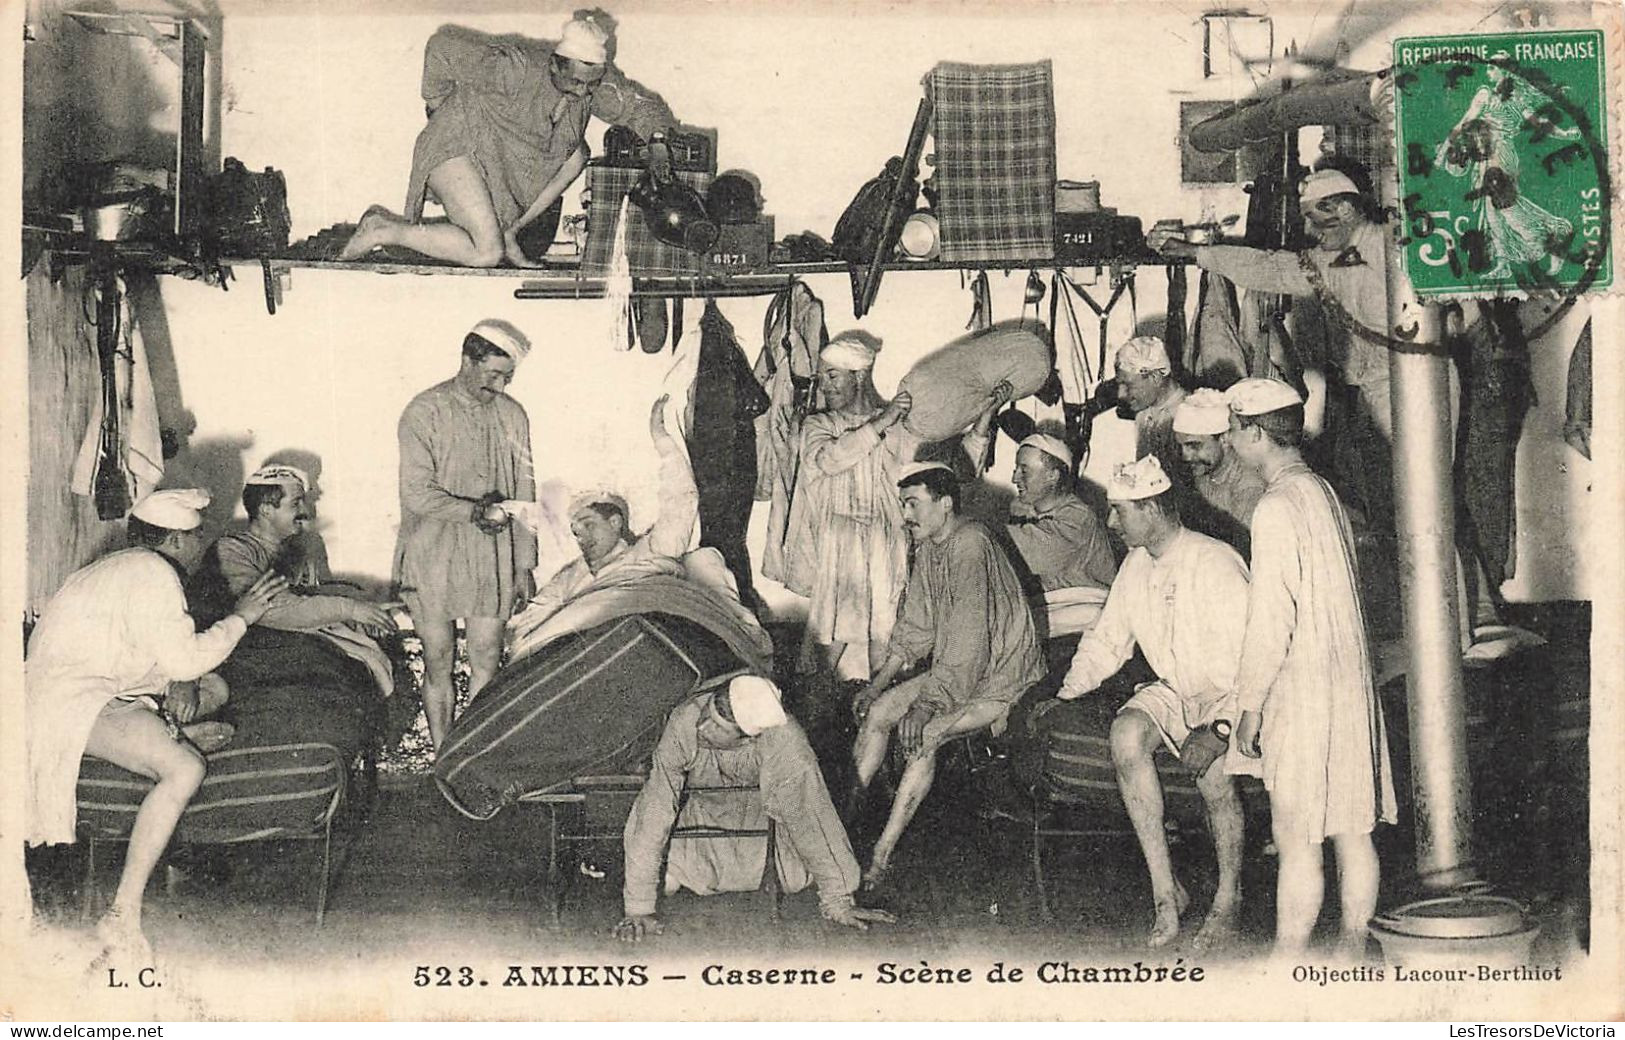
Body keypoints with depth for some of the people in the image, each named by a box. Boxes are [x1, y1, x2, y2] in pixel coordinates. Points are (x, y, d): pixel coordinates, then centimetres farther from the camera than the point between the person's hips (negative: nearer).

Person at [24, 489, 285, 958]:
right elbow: (184, 659, -21)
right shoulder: (152, 574, -14)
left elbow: (166, 648, 26)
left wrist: (181, 681, 7)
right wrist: (241, 616, -10)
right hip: (77, 704, -11)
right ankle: (122, 916, -28)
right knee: (184, 769, -29)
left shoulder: (129, 567, 19)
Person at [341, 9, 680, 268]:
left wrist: (657, 141, -18)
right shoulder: (516, 69, -28)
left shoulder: (596, 80, -8)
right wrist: (437, 106, -7)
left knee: (576, 154, -9)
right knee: (486, 254, -22)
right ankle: (383, 230, -6)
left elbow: (641, 104, 3)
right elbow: (443, 46, -21)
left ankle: (510, 230, -2)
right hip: (457, 150, -8)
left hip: (509, 160, 8)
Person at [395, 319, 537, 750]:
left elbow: (523, 496, 10)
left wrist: (524, 566, 8)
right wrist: (476, 511, -23)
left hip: (492, 561, 3)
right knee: (438, 665, 5)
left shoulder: (512, 416, 6)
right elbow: (417, 494, -14)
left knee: (486, 665, 4)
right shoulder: (424, 413, -6)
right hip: (433, 562, -3)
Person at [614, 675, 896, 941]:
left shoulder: (780, 738, -39)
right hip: (703, 807, 0)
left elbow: (810, 816, -34)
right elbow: (654, 812, -35)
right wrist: (639, 909, -35)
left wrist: (838, 901, -32)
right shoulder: (683, 723, -36)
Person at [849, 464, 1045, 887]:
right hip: (954, 671, 9)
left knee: (924, 735, -26)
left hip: (1001, 681, -9)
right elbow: (914, 630, 14)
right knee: (878, 711, -3)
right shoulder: (927, 548, 6)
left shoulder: (971, 546, -23)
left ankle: (881, 855, -21)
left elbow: (968, 640, -29)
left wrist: (927, 705, -33)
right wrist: (878, 682, 6)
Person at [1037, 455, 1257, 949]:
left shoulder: (1215, 564, -19)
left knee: (1211, 769, -33)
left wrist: (1218, 729, -28)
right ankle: (1165, 887, -21)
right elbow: (1106, 640, 14)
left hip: (1231, 693, -6)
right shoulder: (1137, 565, 4)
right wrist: (1063, 695, 3)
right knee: (1126, 732, -25)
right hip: (1174, 692, 6)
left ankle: (1228, 897, -8)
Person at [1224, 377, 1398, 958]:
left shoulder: (1277, 507, -15)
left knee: (1297, 840, -3)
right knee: (1352, 830, 12)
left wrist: (1249, 706, -11)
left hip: (1302, 692, -9)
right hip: (1350, 684, 9)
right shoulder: (1323, 492, 12)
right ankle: (1353, 952, 20)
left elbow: (1272, 620, -18)